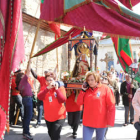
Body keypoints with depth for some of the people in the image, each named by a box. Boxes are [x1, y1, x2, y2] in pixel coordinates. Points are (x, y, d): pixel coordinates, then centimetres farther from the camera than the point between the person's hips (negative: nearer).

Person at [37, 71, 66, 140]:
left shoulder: (60, 88, -7)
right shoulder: (45, 88, 1)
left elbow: (62, 100, -20)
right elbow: (39, 97, -18)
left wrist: (56, 89, -23)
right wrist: (48, 88, -28)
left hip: (59, 117, -4)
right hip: (48, 117, 5)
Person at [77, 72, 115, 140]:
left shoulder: (105, 89, -8)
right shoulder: (86, 90, 4)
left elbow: (111, 106, -9)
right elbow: (79, 102, 0)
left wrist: (110, 121, -11)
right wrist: (83, 90, -8)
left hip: (101, 122, -2)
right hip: (87, 122, 3)